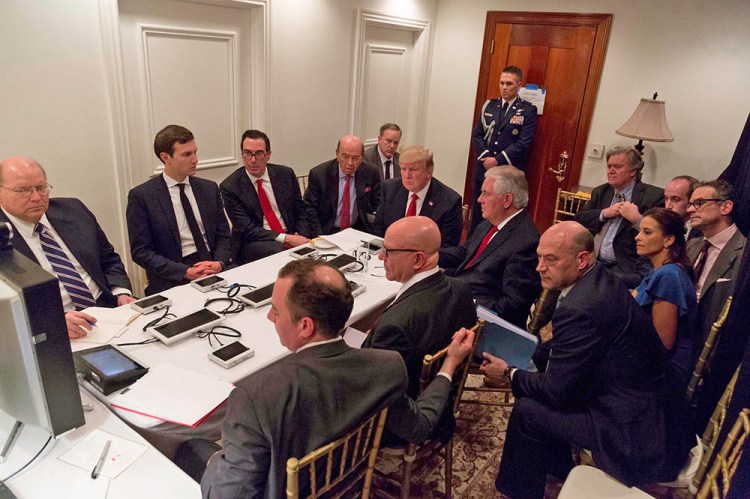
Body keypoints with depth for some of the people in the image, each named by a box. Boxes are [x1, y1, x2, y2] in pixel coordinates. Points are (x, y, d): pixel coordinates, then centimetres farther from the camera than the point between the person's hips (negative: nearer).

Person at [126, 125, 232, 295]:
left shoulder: (209, 188, 11)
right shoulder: (141, 196, -1)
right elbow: (141, 251, -3)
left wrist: (219, 263, -8)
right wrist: (185, 272, -15)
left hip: (215, 269, 4)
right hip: (173, 282, -4)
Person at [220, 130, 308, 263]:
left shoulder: (286, 174, 5)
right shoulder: (230, 187, -5)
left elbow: (300, 211, 11)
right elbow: (247, 229, -10)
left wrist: (300, 236, -10)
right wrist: (285, 238, -21)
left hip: (292, 236, 4)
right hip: (255, 243, -3)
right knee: (277, 250, -36)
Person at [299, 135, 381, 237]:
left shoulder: (371, 173, -3)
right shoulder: (318, 174, -8)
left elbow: (377, 205, 8)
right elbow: (310, 208, -4)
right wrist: (320, 239, -14)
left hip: (358, 231, 2)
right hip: (327, 231, -2)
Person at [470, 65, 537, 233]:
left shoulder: (528, 111, -1)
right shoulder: (489, 106, 11)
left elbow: (524, 143, -10)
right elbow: (476, 135, 6)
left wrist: (498, 160, -14)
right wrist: (486, 156, -10)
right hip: (483, 169, 4)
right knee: (478, 215, 9)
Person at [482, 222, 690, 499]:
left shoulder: (580, 308, -29)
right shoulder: (601, 281, 1)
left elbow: (556, 390, -18)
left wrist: (508, 373, -4)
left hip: (637, 432, -9)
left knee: (526, 410, -6)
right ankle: (557, 468, 34)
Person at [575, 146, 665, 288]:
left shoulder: (654, 195, -1)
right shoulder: (601, 192, 18)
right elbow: (579, 219, 10)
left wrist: (637, 219, -17)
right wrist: (604, 213, -3)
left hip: (626, 268, -5)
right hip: (593, 261, 5)